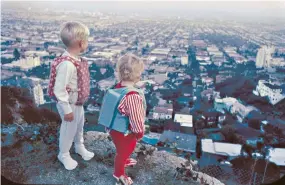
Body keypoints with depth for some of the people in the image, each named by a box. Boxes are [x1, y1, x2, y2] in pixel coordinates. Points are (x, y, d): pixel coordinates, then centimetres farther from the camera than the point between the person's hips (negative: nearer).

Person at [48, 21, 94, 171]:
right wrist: (67, 110, -23)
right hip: (69, 104, -9)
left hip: (78, 102, 9)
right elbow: (59, 89, -30)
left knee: (79, 126, 27)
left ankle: (79, 147, 53)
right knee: (69, 129, 12)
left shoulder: (76, 59, -2)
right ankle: (64, 155, 39)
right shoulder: (67, 64, -33)